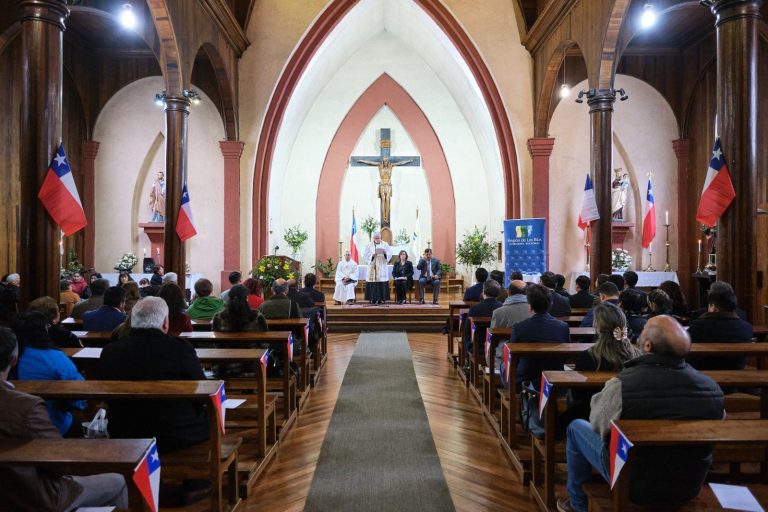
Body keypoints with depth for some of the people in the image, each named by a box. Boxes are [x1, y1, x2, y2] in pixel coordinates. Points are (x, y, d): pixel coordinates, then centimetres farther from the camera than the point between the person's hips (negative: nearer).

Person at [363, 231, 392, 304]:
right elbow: (365, 255, 1)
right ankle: (373, 299, -2)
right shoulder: (369, 245, 8)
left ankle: (382, 298, -1)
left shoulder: (385, 244, 8)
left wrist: (385, 253, -18)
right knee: (372, 284, -5)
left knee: (382, 283, -5)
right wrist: (372, 255, -16)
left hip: (382, 268, 0)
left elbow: (390, 254, 3)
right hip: (372, 268, 0)